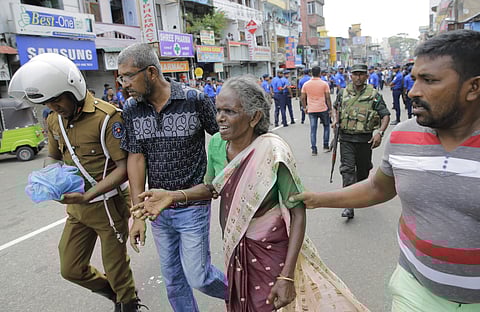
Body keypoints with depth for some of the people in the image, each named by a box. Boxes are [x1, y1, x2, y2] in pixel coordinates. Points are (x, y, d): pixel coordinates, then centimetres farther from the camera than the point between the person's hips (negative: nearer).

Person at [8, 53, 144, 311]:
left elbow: (124, 167, -21)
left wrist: (86, 196, -28)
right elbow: (53, 156, 18)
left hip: (108, 205, -7)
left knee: (116, 268, 10)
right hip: (77, 207, 7)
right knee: (71, 270, 18)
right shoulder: (54, 120, 4)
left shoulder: (106, 116, -20)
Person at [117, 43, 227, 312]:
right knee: (173, 279, 16)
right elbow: (136, 159, -3)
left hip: (193, 206, -4)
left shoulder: (195, 100, -15)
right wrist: (138, 215, -3)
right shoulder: (131, 109, -3)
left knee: (197, 277, 4)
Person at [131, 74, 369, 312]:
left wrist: (287, 276, -22)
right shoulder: (216, 144, -11)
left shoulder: (273, 152, -27)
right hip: (234, 247, 5)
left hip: (269, 249, -5)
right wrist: (173, 196, -12)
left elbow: (298, 213, -20)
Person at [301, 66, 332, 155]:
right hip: (323, 109, -1)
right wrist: (330, 109, 0)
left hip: (311, 110, 2)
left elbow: (303, 97, 3)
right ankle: (326, 146, 19)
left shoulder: (306, 84, 2)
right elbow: (328, 98, -6)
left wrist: (305, 107, 14)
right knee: (326, 126, 18)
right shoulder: (324, 84, -5)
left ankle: (314, 150, 3)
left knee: (313, 129, 5)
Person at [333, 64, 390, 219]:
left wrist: (380, 132, -19)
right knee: (347, 169, -9)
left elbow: (385, 115, -4)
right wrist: (337, 121, 9)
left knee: (363, 168, 15)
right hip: (346, 138, 1)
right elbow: (337, 107, 24)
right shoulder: (343, 93, 3)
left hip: (365, 139, 0)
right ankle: (349, 205, -8)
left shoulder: (374, 94, -4)